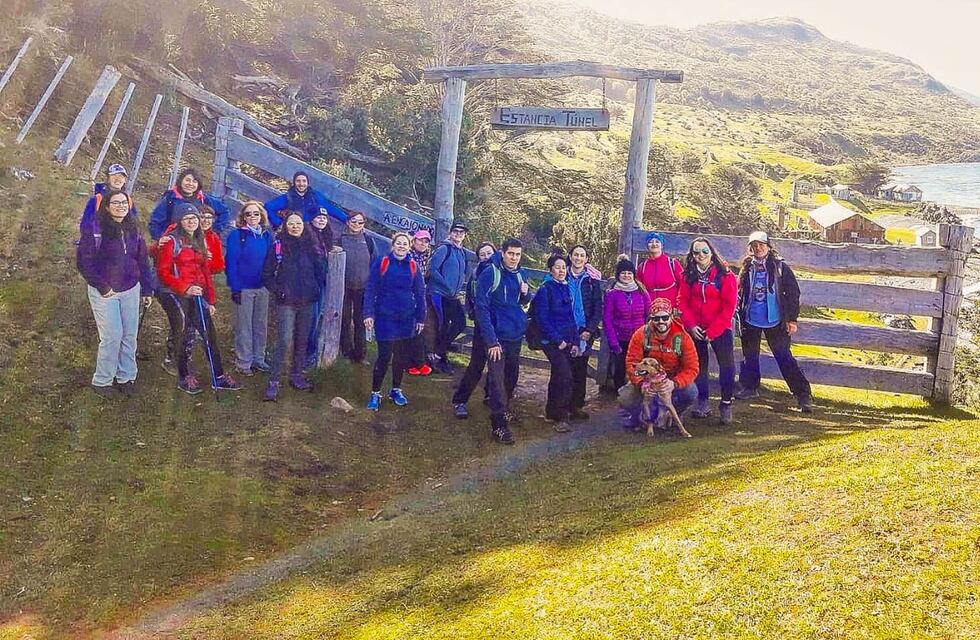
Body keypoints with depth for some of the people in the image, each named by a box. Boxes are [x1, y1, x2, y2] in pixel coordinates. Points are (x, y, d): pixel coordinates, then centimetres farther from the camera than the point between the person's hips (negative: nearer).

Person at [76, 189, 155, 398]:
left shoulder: (132, 229, 5)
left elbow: (142, 260, 10)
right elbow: (83, 260, -14)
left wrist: (147, 288, 10)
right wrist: (102, 287, -14)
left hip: (131, 290, 5)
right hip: (105, 293, -5)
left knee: (130, 335, 9)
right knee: (112, 337, -5)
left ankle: (126, 377, 24)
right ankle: (101, 381, 11)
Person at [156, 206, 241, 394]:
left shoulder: (200, 241, 16)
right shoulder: (172, 241, -4)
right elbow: (163, 272, -9)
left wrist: (211, 300, 13)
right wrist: (185, 287, -19)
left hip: (199, 295, 6)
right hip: (180, 295, -6)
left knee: (210, 335, 6)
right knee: (187, 335, -2)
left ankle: (219, 376, 15)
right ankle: (184, 378, 14)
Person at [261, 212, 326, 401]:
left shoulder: (310, 246, 7)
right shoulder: (278, 246, -4)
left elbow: (320, 271, 16)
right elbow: (267, 275, 0)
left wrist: (317, 289, 5)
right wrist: (277, 291, -8)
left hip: (307, 302, 4)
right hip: (287, 302, -4)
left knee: (302, 340, 11)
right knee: (285, 341, -13)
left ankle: (297, 376, 24)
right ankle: (273, 382, -9)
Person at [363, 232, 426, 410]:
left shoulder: (413, 266, 5)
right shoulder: (381, 263, -4)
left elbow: (420, 293, 9)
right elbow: (371, 289, -5)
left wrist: (421, 318, 6)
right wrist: (368, 314, -12)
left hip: (406, 318, 4)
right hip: (385, 316, -4)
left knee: (402, 355, 11)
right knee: (384, 356, -6)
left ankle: (396, 390, 27)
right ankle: (375, 393, 8)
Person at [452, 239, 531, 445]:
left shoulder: (518, 274, 8)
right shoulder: (490, 273, -13)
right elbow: (481, 308, -17)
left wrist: (525, 294, -5)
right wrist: (491, 340, -21)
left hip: (516, 335, 7)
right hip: (497, 335, -7)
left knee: (511, 375, 14)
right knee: (497, 378, -11)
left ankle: (502, 409, 33)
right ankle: (499, 424, -9)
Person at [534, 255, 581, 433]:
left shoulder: (567, 288, 12)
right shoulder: (545, 289, -8)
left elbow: (571, 316, 15)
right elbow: (542, 318, -13)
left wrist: (575, 341, 8)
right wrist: (558, 340, -15)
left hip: (567, 341, 7)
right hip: (552, 342, -7)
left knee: (557, 377, 13)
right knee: (565, 376, -15)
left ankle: (551, 412, 25)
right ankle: (560, 418, -9)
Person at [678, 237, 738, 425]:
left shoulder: (725, 275, -8)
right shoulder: (688, 275, 3)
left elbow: (729, 306, -10)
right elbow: (683, 302, 3)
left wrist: (713, 331, -13)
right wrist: (691, 325, -11)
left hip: (720, 329, -3)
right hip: (695, 329, 3)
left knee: (727, 365, -9)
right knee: (699, 365, 10)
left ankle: (726, 404, 2)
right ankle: (702, 404, 19)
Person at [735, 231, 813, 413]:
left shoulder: (780, 267, -6)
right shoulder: (747, 267, 4)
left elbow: (793, 293, -3)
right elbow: (740, 293, 15)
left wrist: (792, 319, -6)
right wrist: (740, 313, 11)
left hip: (775, 321, -4)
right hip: (751, 320, 4)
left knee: (785, 358, -7)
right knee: (749, 356, 14)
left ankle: (803, 395, -6)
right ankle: (749, 388, 31)